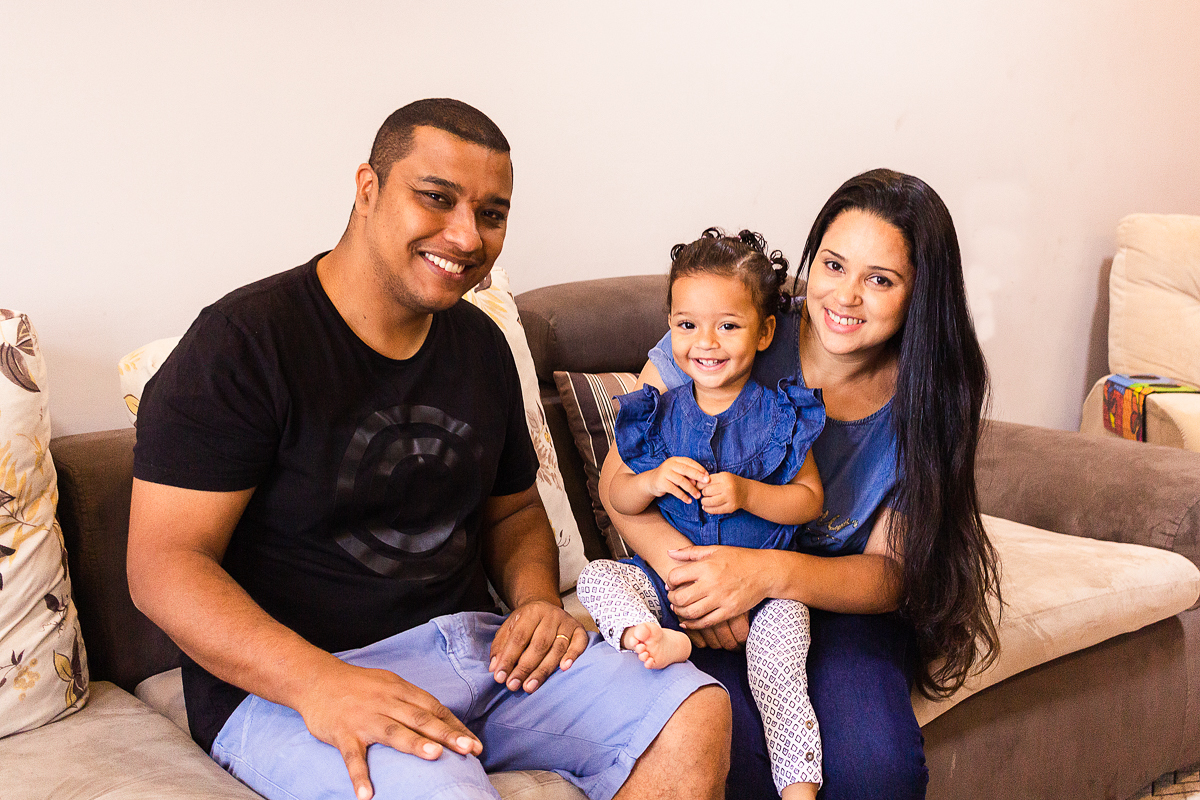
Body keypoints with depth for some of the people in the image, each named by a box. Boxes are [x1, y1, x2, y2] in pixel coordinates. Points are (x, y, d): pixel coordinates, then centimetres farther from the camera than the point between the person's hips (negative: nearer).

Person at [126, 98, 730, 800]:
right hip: (285, 682, -6)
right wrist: (319, 683, -30)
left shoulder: (481, 344, 12)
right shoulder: (243, 343, -10)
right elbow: (164, 563, -15)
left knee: (698, 717, -9)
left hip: (472, 640, 7)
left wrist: (537, 598, -1)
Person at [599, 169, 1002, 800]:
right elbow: (618, 483, -8)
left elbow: (891, 572, -8)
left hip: (842, 602, 2)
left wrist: (773, 572, -27)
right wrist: (683, 571, -27)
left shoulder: (926, 400, -7)